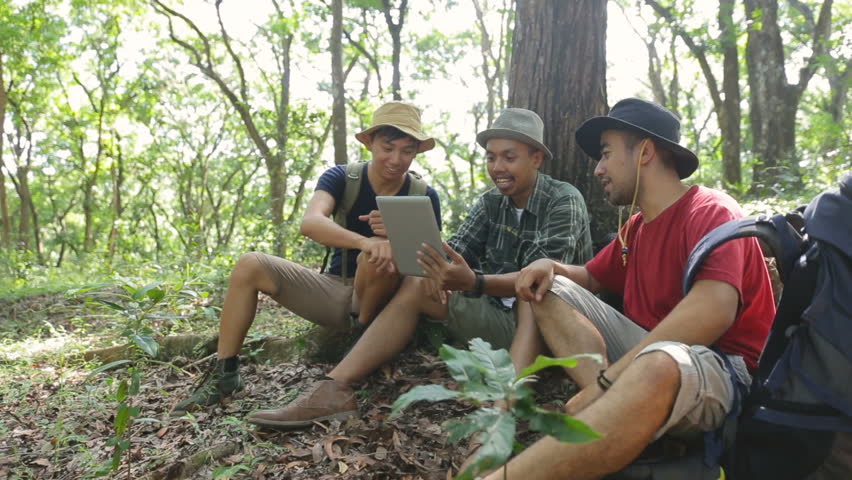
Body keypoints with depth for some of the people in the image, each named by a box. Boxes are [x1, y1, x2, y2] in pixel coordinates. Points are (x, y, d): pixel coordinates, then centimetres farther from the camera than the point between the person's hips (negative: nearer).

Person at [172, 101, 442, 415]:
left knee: (383, 256, -34)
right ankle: (224, 374, -6)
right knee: (250, 265, -12)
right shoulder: (341, 178, -6)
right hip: (337, 290, 3)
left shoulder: (424, 196, -6)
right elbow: (310, 223, -27)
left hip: (383, 300, -2)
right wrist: (364, 241, -47)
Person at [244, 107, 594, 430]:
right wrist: (438, 269, -25)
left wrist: (474, 282, -40)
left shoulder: (564, 202, -10)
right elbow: (457, 250, 0)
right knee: (415, 286, -11)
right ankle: (334, 389, -20)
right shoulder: (490, 203, 9)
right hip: (499, 319, 5)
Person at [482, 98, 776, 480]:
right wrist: (550, 266, 1)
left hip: (720, 368, -8)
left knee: (654, 367, -43)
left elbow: (713, 310, -30)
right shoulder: (636, 227, 14)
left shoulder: (710, 212, -13)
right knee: (549, 289, 2)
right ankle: (612, 404, -22)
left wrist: (605, 382, -31)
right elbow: (591, 279, 27)